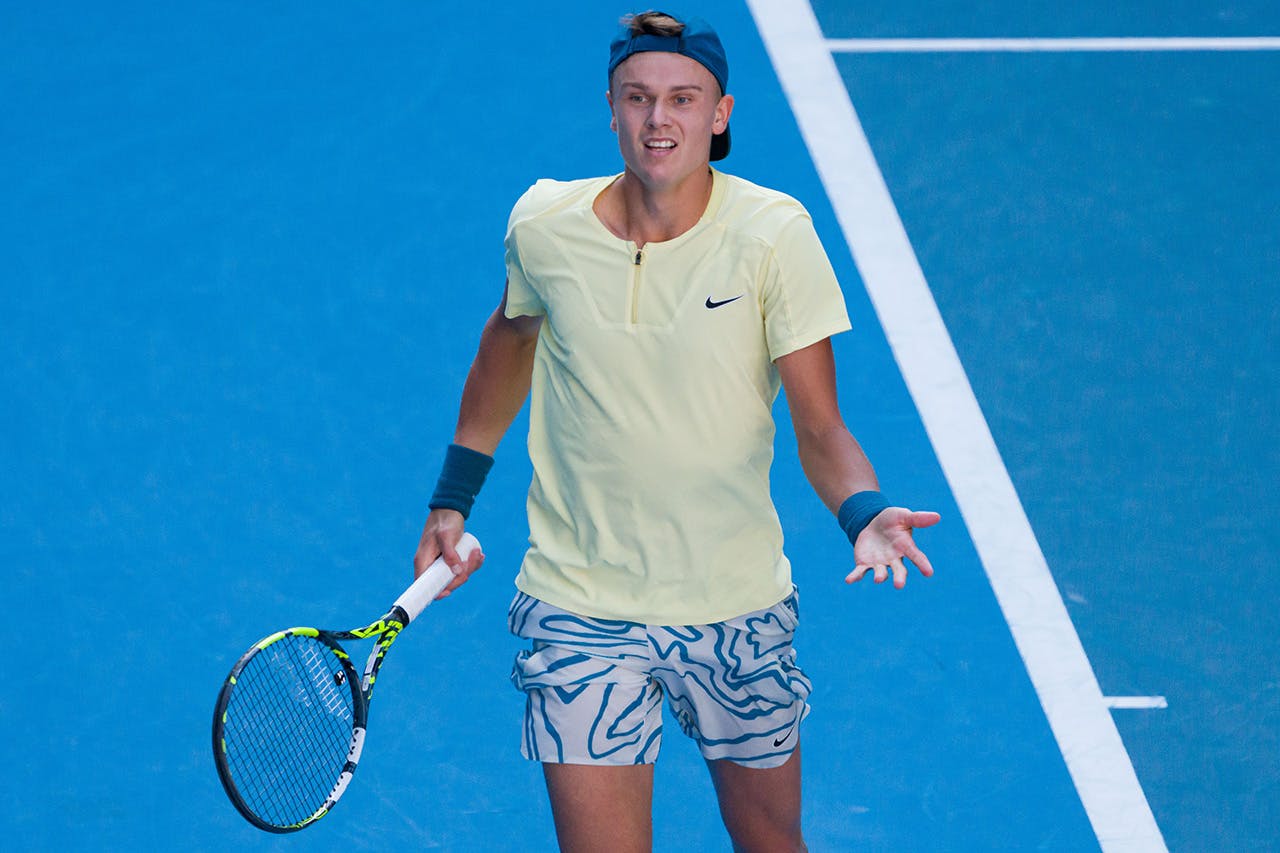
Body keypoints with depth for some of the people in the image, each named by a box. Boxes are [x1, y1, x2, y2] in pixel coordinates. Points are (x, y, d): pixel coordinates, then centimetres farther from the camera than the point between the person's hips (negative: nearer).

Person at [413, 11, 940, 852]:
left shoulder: (774, 235, -13)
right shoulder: (543, 225, -8)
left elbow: (820, 427, -12)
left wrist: (865, 514, -32)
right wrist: (453, 501, 15)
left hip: (738, 610, 0)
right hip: (580, 615, 0)